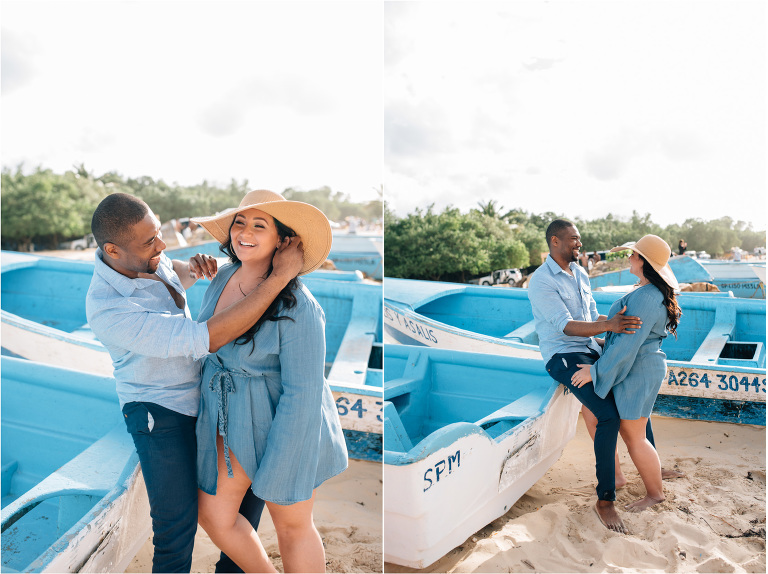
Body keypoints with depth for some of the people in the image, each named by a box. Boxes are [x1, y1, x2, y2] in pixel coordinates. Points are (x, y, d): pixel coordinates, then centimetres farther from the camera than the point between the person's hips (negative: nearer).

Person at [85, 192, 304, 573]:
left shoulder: (143, 254, -8)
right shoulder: (108, 311, -32)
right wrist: (280, 276, -39)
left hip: (204, 394, 7)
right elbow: (205, 340, -38)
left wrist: (195, 269, -9)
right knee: (177, 523, -12)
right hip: (160, 412, -7)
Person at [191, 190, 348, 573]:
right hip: (228, 419, 7)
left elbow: (303, 390, -22)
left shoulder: (297, 307, -25)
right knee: (212, 514, 14)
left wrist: (275, 466, -18)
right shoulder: (225, 277, -2)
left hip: (283, 423, -7)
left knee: (291, 524, 11)